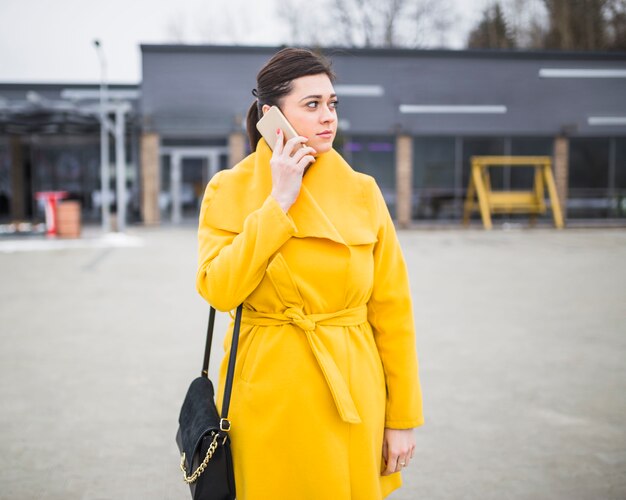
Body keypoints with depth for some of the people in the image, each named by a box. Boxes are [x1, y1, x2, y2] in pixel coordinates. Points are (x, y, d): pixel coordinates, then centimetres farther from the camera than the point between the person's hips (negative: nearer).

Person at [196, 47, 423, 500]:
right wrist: (279, 202, -17)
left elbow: (392, 309, 0)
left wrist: (403, 417, 0)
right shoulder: (229, 191, -3)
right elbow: (218, 289, -18)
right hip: (268, 397, -1)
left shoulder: (361, 192, -1)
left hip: (351, 397, 1)